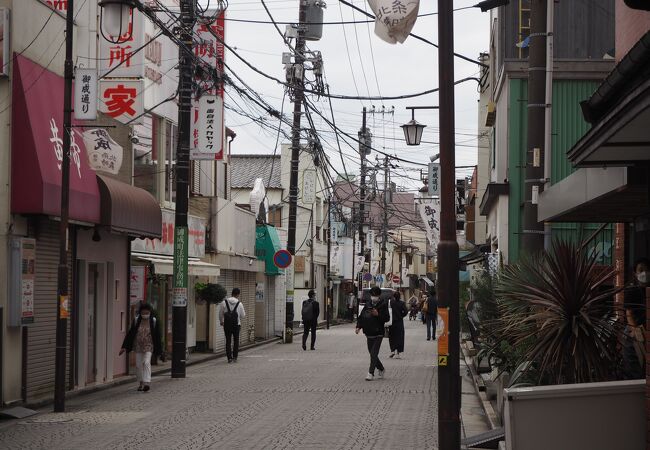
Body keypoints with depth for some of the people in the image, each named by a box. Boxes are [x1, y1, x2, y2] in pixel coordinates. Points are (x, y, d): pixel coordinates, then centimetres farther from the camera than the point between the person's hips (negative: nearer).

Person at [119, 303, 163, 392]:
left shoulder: (153, 321, -5)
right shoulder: (136, 321, -1)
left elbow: (157, 336, 0)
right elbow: (130, 334, 2)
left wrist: (160, 351, 0)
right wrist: (124, 347, -1)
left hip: (148, 346, -3)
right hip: (138, 346, 3)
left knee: (146, 362, -18)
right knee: (138, 365, 5)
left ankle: (147, 382, -23)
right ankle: (141, 383, 19)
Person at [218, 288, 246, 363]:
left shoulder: (224, 302, -5)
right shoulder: (239, 304, -7)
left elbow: (220, 314, 3)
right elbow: (243, 315, 0)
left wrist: (221, 321, 21)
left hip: (227, 325, 1)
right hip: (236, 325, -1)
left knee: (228, 341, 6)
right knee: (236, 341, 13)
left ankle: (229, 357, 0)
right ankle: (234, 357, 12)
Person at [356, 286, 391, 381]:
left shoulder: (383, 305, -4)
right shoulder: (367, 305, 9)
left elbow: (387, 318, -10)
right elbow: (361, 317, 12)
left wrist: (378, 314, -22)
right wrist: (358, 327, -1)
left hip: (378, 334, -5)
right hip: (369, 334, 5)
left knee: (374, 353, -12)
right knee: (372, 354, 13)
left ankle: (371, 373, -11)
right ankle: (381, 369, 32)